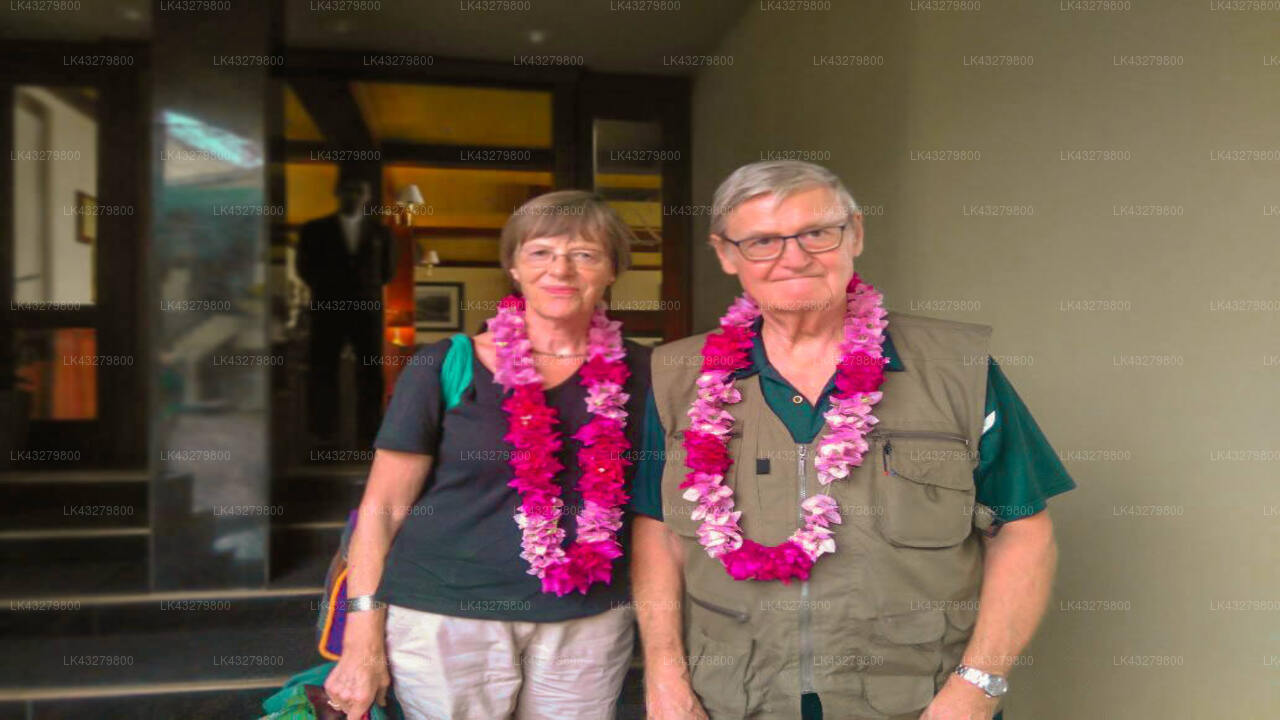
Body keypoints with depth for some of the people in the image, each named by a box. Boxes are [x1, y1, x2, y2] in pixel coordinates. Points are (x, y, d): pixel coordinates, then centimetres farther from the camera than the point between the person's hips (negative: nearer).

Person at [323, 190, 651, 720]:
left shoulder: (636, 372, 2)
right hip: (446, 623, -2)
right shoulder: (445, 368, -5)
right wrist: (362, 643, -5)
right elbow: (383, 507, -2)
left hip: (589, 626, 3)